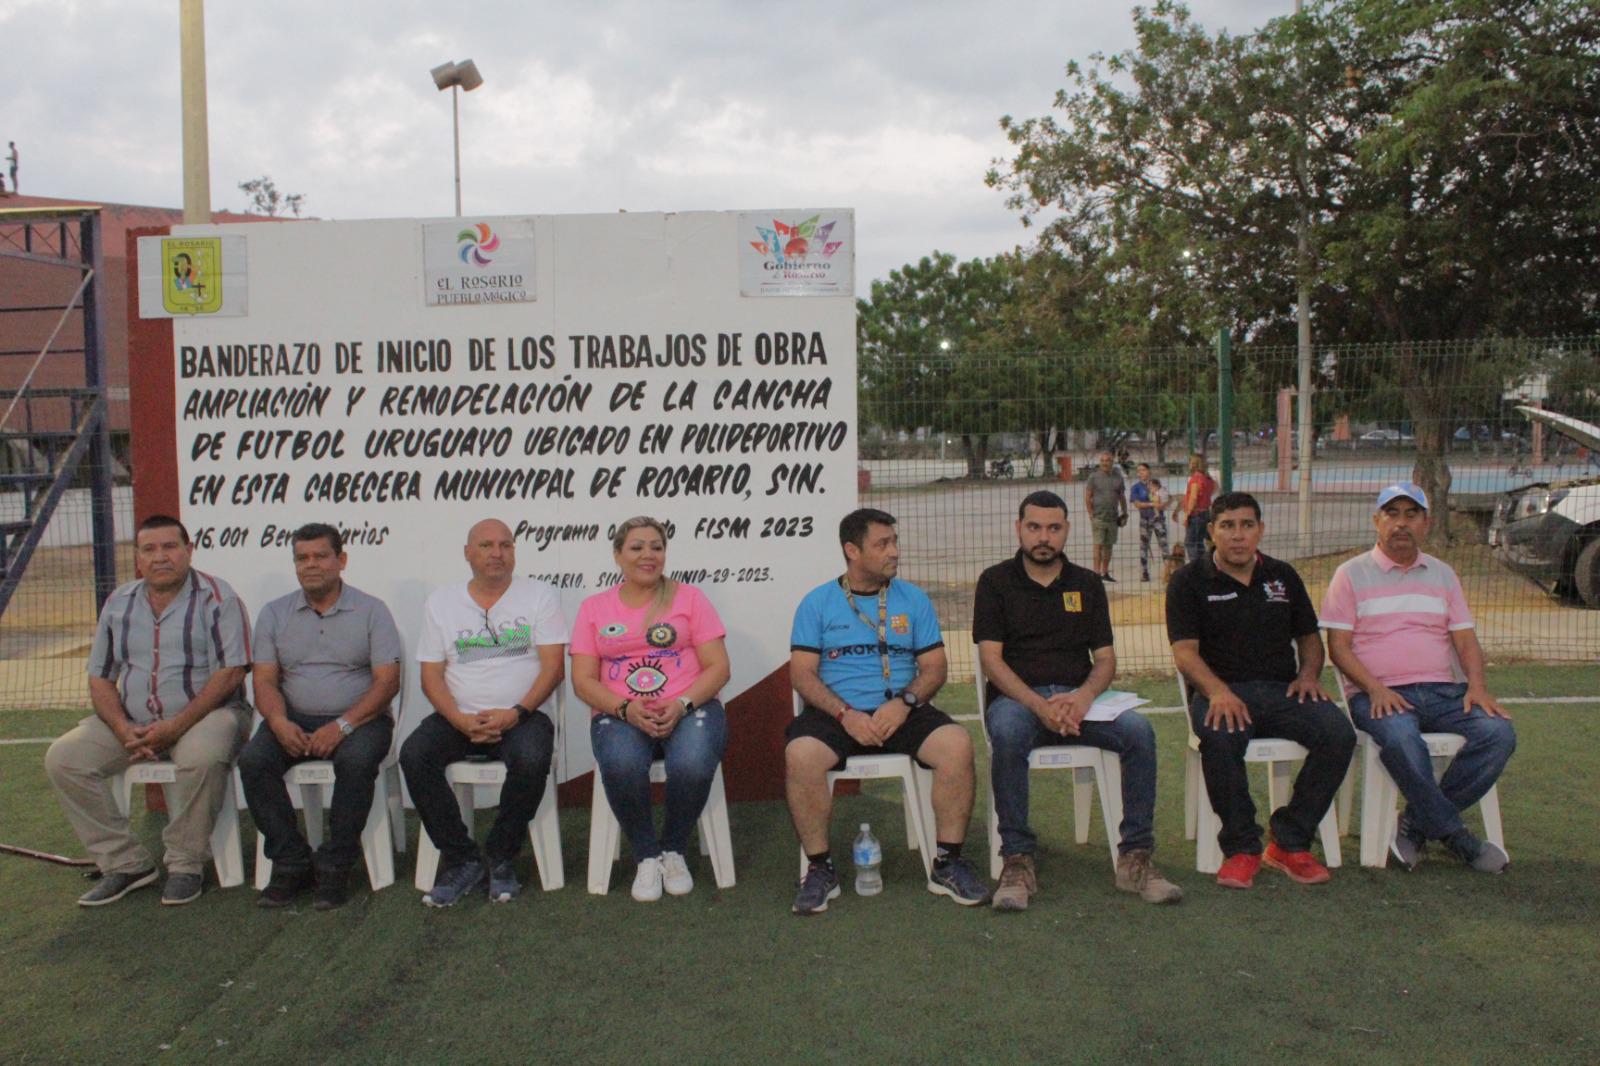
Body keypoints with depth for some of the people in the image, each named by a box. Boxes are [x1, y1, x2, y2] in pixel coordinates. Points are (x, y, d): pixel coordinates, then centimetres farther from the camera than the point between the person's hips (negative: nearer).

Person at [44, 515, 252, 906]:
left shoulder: (216, 597, -6)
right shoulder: (118, 604, 11)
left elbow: (229, 673, -14)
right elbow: (100, 679, 11)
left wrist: (175, 727, -21)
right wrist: (123, 730, -8)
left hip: (204, 714, -6)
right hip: (131, 722, 6)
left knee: (202, 756, -37)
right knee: (62, 758, -13)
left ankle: (186, 863, -15)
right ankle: (123, 862, -5)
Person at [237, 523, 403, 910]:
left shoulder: (371, 610, 1)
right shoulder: (275, 614, 12)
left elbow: (387, 681, -6)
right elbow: (265, 680, 5)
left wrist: (342, 725, -19)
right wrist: (279, 722, -17)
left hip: (358, 718, -3)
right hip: (294, 719, 3)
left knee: (356, 760, -34)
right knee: (253, 760, -25)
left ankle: (335, 867, -19)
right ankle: (290, 863, -13)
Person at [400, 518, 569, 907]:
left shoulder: (540, 595, 5)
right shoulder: (441, 602, 11)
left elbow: (553, 666, -3)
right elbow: (431, 675, 6)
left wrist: (516, 713, -17)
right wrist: (461, 721, -12)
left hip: (521, 716, -2)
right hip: (459, 717, 3)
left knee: (531, 758, -34)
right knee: (413, 755, -26)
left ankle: (501, 858, -11)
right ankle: (461, 859, -13)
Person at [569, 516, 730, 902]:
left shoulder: (689, 598, 10)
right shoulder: (594, 608, 14)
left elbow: (718, 667, 3)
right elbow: (583, 680, 6)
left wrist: (681, 704, -15)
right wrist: (625, 708, -13)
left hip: (689, 708, 0)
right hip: (619, 714, 1)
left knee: (693, 765, -33)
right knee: (620, 765, -34)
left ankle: (673, 851, -2)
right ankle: (646, 857, -8)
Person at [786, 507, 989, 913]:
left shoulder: (913, 599, 12)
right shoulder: (817, 602, 6)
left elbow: (933, 668, 8)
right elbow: (802, 673, 0)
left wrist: (904, 702, -13)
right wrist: (845, 713, -16)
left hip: (903, 710, 2)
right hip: (835, 712, -1)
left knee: (957, 743, -27)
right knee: (799, 754, -32)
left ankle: (948, 864, -11)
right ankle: (820, 868, -13)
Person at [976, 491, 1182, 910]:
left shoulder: (1086, 584, 15)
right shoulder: (996, 582, 5)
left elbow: (1105, 658, 10)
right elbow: (991, 659, -5)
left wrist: (1084, 695, -14)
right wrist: (1039, 705, -20)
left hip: (1078, 698, 3)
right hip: (1016, 697, -3)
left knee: (1138, 729, -26)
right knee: (1007, 733, -38)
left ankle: (1134, 857, -17)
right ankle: (1017, 859, -27)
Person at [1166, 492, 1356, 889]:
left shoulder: (1283, 577, 17)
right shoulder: (1189, 581, 4)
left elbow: (1309, 636, 24)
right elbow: (1185, 651, -6)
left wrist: (1308, 674, 2)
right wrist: (1218, 692, -24)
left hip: (1281, 690, 4)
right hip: (1220, 690, -4)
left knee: (1339, 732, -25)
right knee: (1220, 737, -37)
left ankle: (1289, 843, -11)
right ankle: (1242, 847, -17)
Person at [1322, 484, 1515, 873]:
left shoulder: (1443, 574, 20)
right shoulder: (1351, 574, 6)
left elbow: (1465, 638, 15)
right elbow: (1338, 646, -1)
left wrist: (1477, 685, -5)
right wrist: (1375, 688, -16)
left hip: (1442, 691, 5)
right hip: (1378, 694, -4)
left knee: (1499, 733, -23)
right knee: (1401, 739, -37)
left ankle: (1418, 823, -13)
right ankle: (1453, 834, -17)